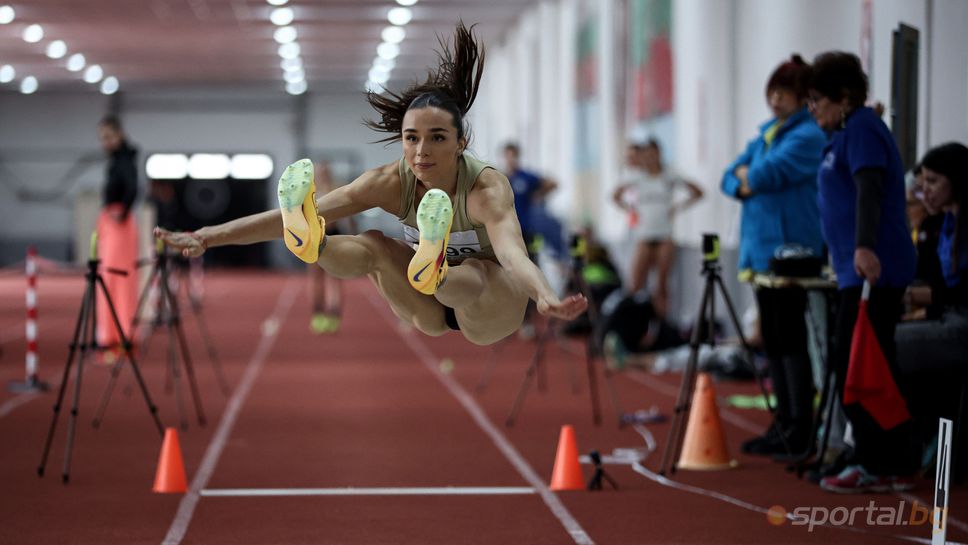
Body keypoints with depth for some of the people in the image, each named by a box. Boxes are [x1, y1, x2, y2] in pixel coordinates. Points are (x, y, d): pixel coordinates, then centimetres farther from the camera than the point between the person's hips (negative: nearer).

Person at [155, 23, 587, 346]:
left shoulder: (487, 190, -27)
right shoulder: (393, 182, -15)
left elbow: (511, 250, -48)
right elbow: (313, 210, -22)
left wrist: (544, 297, -71)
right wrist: (211, 236, -31)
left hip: (492, 306, -4)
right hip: (430, 313, 5)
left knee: (467, 279, -38)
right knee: (375, 245, -22)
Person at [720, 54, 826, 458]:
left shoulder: (808, 136, -9)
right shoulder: (767, 134, 19)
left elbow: (768, 173, -19)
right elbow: (730, 178, 16)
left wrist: (747, 173, 2)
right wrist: (745, 185, -6)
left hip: (790, 249, -9)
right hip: (761, 249, 9)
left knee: (789, 338, -7)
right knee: (772, 339, 10)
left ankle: (799, 431, -3)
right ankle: (784, 423, 17)